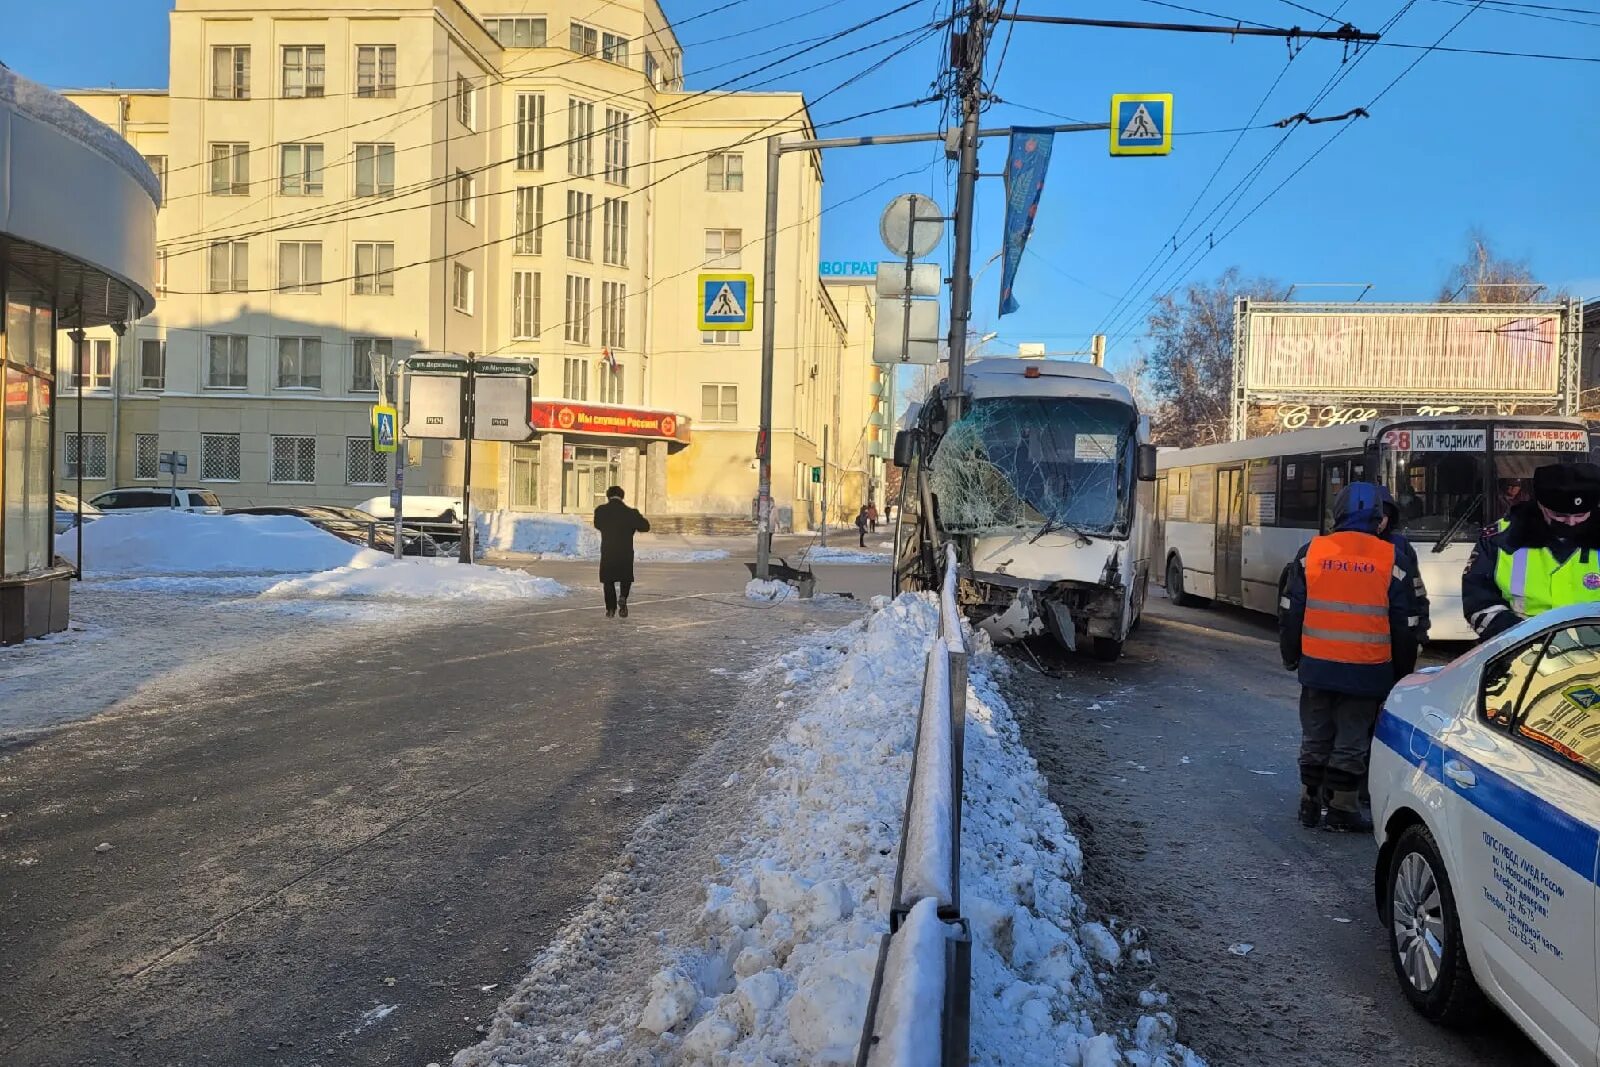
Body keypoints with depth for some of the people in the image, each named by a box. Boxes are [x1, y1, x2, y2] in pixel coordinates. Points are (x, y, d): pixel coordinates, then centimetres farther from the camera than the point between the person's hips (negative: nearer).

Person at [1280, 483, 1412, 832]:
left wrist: (1291, 656, 14)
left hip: (1317, 665, 1)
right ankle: (1341, 810, 13)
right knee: (1351, 741, 7)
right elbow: (1403, 622, 1)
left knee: (1315, 737, 13)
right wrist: (1399, 668, 14)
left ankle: (1310, 803, 21)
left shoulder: (1312, 551, -2)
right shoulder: (1391, 559, -4)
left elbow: (1290, 612, 2)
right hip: (1366, 669, -1)